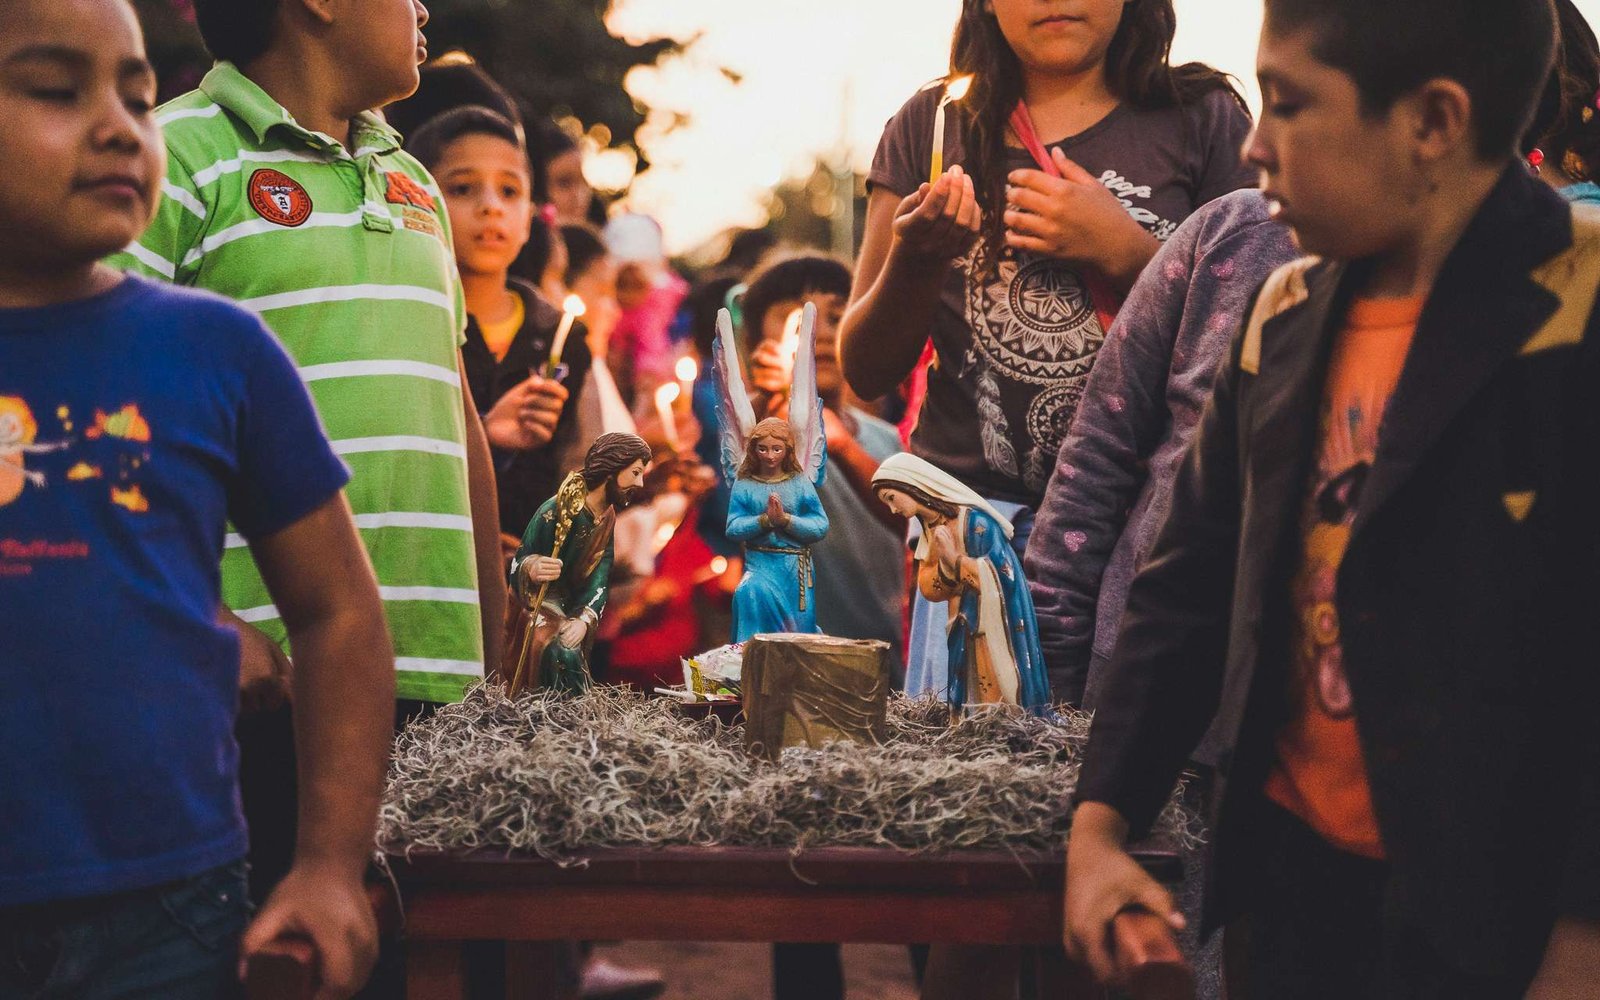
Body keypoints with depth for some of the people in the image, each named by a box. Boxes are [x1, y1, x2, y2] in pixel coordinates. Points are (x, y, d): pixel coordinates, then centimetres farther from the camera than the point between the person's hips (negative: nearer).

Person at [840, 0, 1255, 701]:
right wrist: (914, 263, -9)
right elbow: (866, 372, 10)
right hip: (972, 509, 1)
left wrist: (1124, 251, -11)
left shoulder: (1202, 122, 5)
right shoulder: (934, 125, 10)